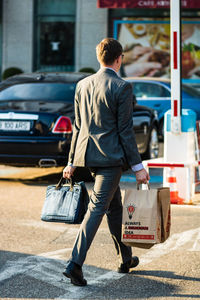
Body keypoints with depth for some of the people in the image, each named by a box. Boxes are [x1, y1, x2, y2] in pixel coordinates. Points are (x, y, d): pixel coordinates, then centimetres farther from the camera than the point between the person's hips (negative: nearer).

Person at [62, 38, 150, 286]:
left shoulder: (82, 85, 7)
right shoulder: (121, 87, -12)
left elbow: (78, 126, 12)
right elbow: (125, 130, -12)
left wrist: (72, 161, 18)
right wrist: (137, 166, -7)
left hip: (89, 154, 7)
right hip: (110, 155, -7)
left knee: (114, 205, 20)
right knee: (97, 208, -7)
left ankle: (125, 258, 32)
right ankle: (74, 263, -15)